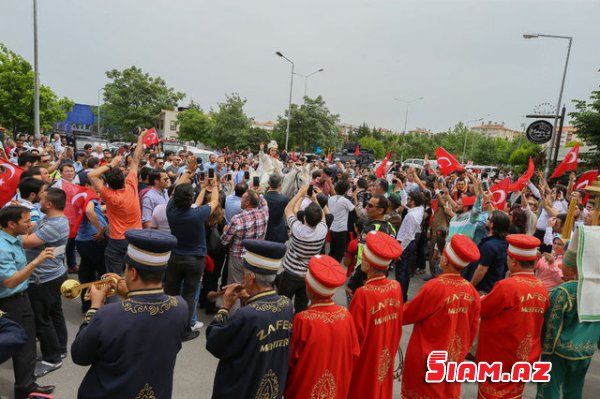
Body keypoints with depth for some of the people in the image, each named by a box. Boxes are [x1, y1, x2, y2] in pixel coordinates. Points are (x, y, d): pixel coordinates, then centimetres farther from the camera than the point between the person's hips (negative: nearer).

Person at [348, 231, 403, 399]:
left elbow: (354, 333, -19)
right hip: (385, 358, 5)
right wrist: (392, 350, 16)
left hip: (364, 360, -5)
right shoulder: (396, 287, -11)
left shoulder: (363, 294, -28)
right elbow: (398, 325, 2)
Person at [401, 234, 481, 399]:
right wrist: (460, 354, 18)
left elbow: (405, 315, -12)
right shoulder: (472, 291, -8)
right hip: (453, 363, 5)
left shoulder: (435, 287, -24)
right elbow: (472, 332, 4)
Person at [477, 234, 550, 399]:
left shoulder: (506, 286, -25)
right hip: (525, 361, 6)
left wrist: (483, 299, 7)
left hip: (499, 361, -6)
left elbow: (480, 310, -14)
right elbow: (530, 320, 9)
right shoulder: (542, 289, -4)